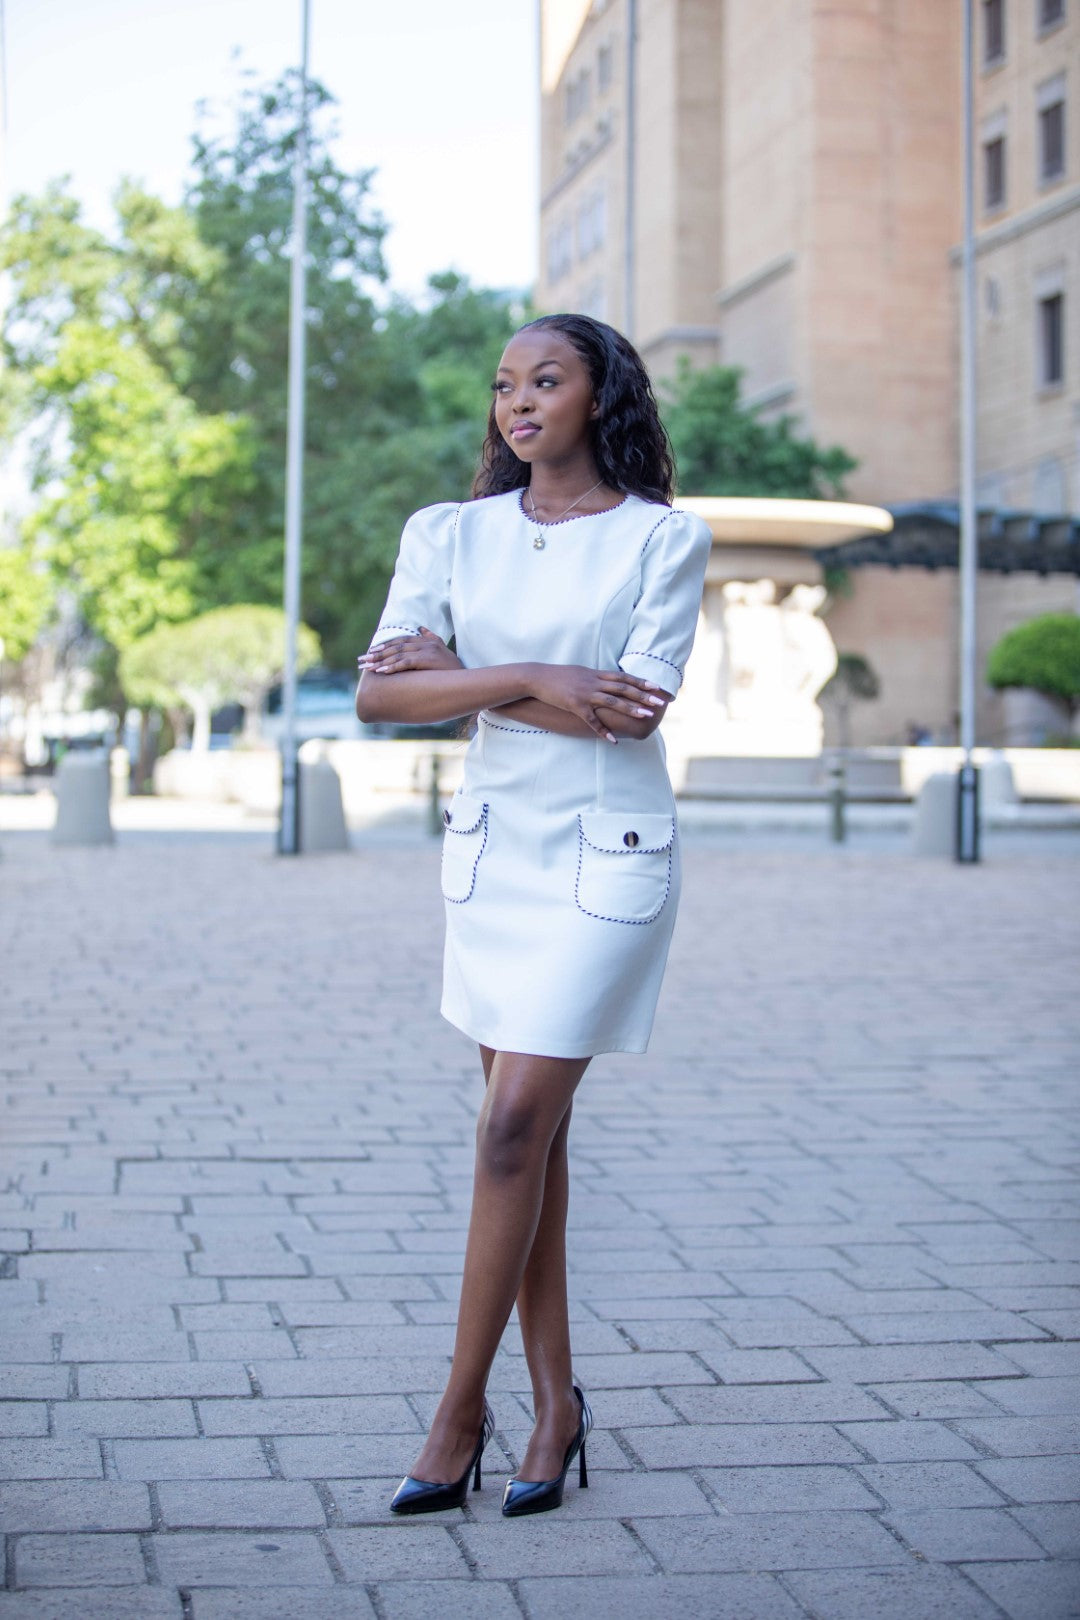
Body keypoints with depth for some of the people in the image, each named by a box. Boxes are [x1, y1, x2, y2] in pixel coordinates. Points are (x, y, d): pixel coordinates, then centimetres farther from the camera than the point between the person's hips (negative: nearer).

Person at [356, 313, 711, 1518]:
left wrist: (457, 673, -11)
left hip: (606, 856, -4)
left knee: (514, 1128, -8)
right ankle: (554, 1400, 19)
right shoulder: (449, 533, 5)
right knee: (531, 1130, 9)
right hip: (491, 846, 4)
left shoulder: (663, 538, -4)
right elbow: (377, 694, -7)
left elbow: (636, 706, -16)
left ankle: (460, 1410, 3)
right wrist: (527, 678, -18)